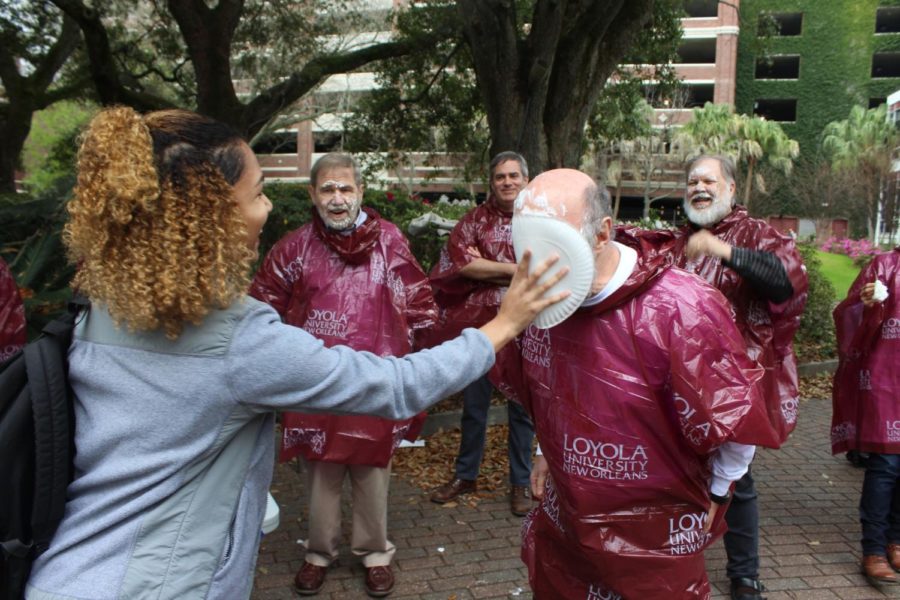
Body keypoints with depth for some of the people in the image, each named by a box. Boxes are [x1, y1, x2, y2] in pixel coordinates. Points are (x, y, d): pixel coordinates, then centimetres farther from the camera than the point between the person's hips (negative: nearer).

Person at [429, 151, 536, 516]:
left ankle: (520, 483, 25)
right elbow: (462, 263, -11)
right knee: (474, 404, 13)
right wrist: (518, 270, -13)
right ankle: (465, 475, 30)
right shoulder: (474, 220, 3)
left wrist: (485, 267, -14)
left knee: (522, 408, 9)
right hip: (479, 326, 1)